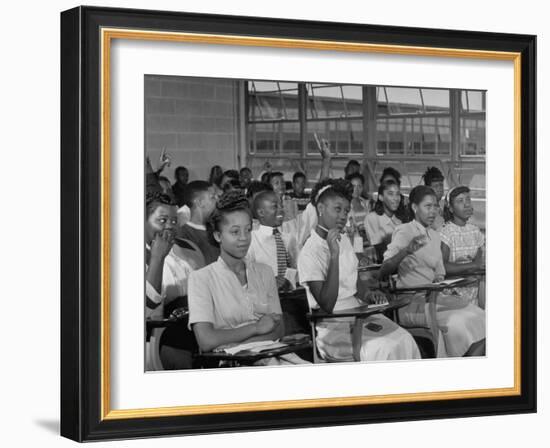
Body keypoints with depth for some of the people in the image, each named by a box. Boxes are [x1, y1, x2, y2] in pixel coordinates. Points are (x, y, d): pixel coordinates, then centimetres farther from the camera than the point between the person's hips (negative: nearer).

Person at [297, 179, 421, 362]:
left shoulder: (344, 240, 13)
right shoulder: (309, 254, -14)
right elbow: (327, 305, -21)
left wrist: (367, 295, 1)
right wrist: (334, 255, -25)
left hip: (359, 313, 7)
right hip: (333, 329, -7)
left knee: (404, 339, -16)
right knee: (382, 349, -28)